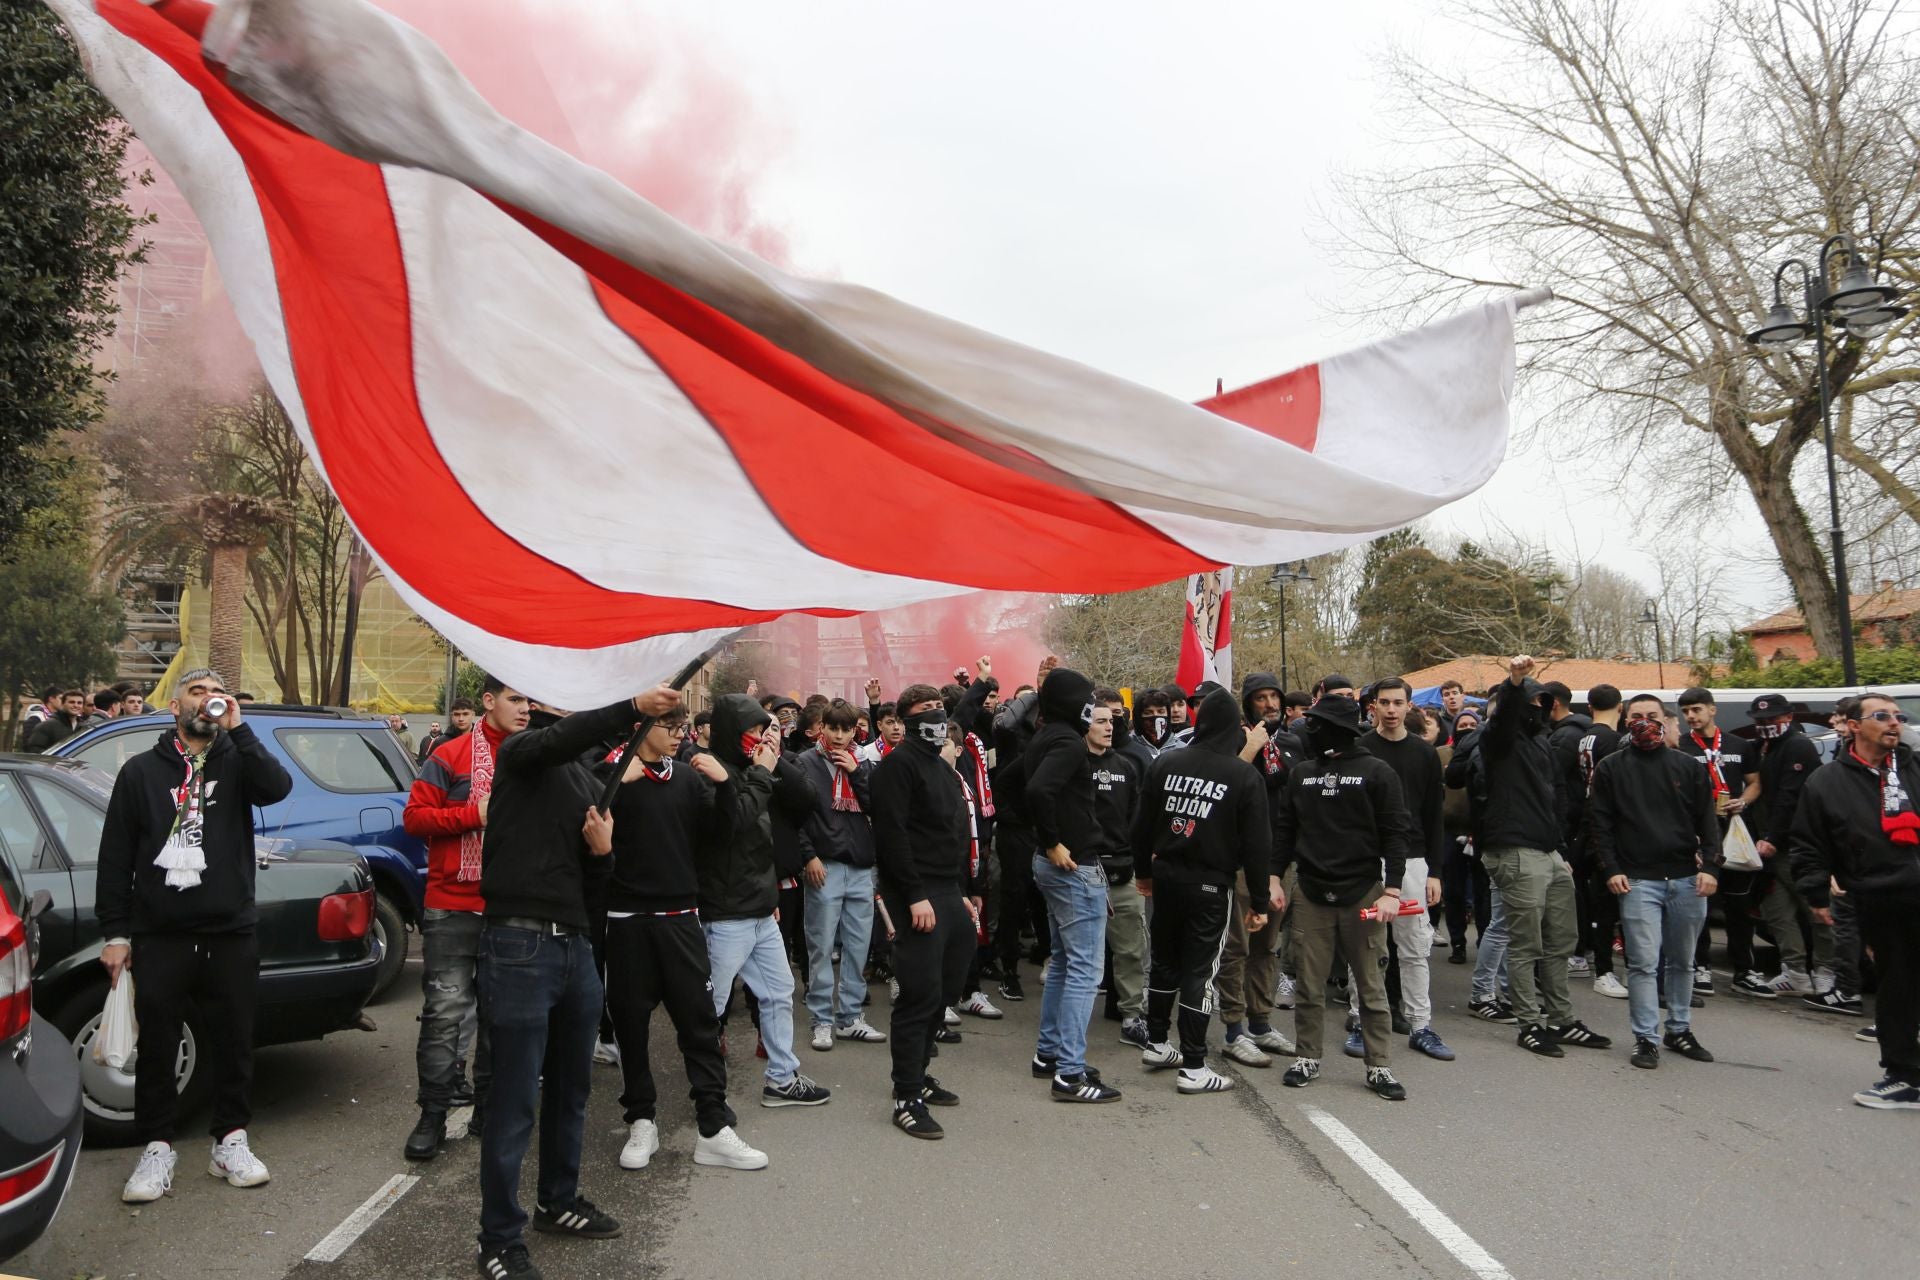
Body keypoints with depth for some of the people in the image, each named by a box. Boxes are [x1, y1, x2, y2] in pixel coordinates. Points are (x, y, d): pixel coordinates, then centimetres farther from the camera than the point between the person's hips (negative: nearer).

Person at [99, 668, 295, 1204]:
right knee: (156, 1048, 5)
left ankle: (231, 1141, 21)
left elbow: (278, 787, -18)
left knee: (233, 1043, 8)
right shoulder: (143, 771, 5)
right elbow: (115, 857, 4)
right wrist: (114, 933, 0)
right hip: (160, 937, 0)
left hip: (231, 934, 0)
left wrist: (237, 728, -19)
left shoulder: (237, 761, 5)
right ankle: (158, 1149, 19)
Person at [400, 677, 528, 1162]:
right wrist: (475, 814, -15)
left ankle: (490, 1107, 23)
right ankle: (433, 1115, 8)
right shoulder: (450, 757, -2)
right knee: (445, 1011, -4)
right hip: (454, 907, -4)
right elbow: (414, 816, -7)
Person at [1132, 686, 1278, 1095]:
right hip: (1210, 883, -4)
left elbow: (1142, 824, 6)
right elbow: (1257, 844, -8)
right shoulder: (1245, 775, -9)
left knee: (1163, 961, 18)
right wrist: (1261, 900, -1)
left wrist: (1143, 870, 19)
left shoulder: (1165, 762, 1)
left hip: (1165, 876, 4)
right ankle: (1193, 1067, 6)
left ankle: (1156, 1044, 31)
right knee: (1199, 970, 1)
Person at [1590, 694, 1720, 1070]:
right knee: (1644, 962, -5)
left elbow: (1707, 822, 8)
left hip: (1687, 880, 3)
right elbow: (1599, 824, 1)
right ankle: (1645, 1038, 2)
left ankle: (1680, 1030, 27)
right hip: (1638, 881, -3)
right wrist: (1611, 869, -8)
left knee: (1682, 961, 13)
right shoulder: (1611, 768, 3)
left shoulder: (1688, 767, 9)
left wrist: (1710, 867, -4)